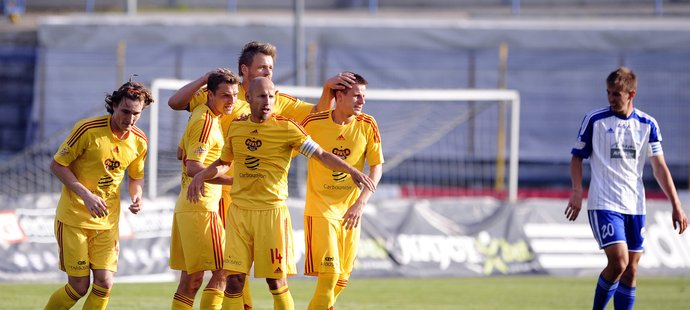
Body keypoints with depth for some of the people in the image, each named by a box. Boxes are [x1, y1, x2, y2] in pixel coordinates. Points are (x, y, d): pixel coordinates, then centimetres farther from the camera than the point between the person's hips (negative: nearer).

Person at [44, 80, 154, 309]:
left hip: (108, 221, 5)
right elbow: (57, 165, -10)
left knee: (104, 284, -7)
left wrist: (137, 196, -6)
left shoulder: (139, 141, 0)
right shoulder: (88, 129, -16)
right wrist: (86, 195, -21)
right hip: (74, 218, -5)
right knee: (79, 286, -4)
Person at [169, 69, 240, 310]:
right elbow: (193, 168, -23)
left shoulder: (200, 115, 15)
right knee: (222, 272, -8)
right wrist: (232, 180, -23)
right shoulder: (206, 122, -14)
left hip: (186, 206, 10)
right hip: (202, 207, -10)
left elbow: (181, 153, 30)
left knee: (191, 278, 10)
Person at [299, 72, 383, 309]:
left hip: (350, 210, 4)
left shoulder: (367, 125, -2)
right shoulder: (314, 123, -9)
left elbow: (376, 168, -2)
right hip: (320, 208, -4)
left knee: (342, 277, 8)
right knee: (329, 272, -16)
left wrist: (360, 203, -13)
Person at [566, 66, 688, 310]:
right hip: (604, 205, -4)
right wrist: (577, 191, -13)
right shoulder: (594, 121, -3)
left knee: (630, 270, 3)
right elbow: (577, 157, 3)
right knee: (618, 263, -18)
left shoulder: (647, 125, 5)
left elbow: (659, 167, 7)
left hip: (635, 206, 4)